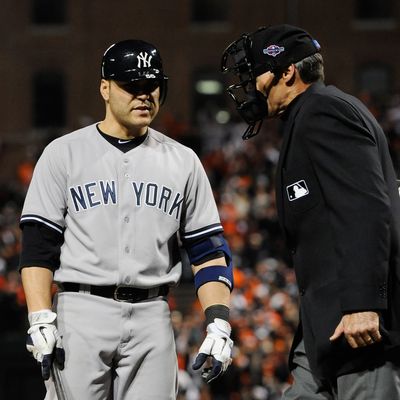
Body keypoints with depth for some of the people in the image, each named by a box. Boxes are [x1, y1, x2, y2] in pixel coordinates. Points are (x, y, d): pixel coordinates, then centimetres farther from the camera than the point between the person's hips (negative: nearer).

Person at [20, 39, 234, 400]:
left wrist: (218, 326, -4)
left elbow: (208, 250, 9)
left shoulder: (182, 162, 12)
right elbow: (38, 246, 0)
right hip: (81, 314, -2)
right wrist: (41, 323, -12)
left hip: (152, 316, 2)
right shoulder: (64, 154, 5)